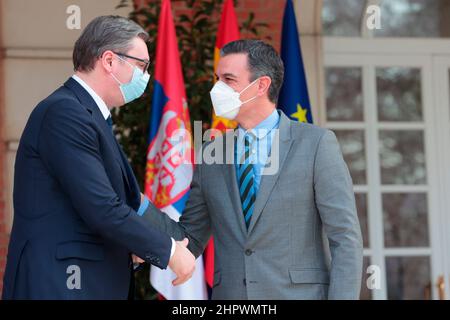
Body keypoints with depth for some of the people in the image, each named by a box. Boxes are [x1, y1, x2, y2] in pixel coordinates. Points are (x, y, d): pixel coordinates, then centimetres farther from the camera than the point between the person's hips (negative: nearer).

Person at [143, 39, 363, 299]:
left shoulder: (317, 143, -3)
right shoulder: (211, 153, 10)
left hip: (298, 293, -4)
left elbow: (346, 238, -6)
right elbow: (189, 240, 14)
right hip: (229, 293, 4)